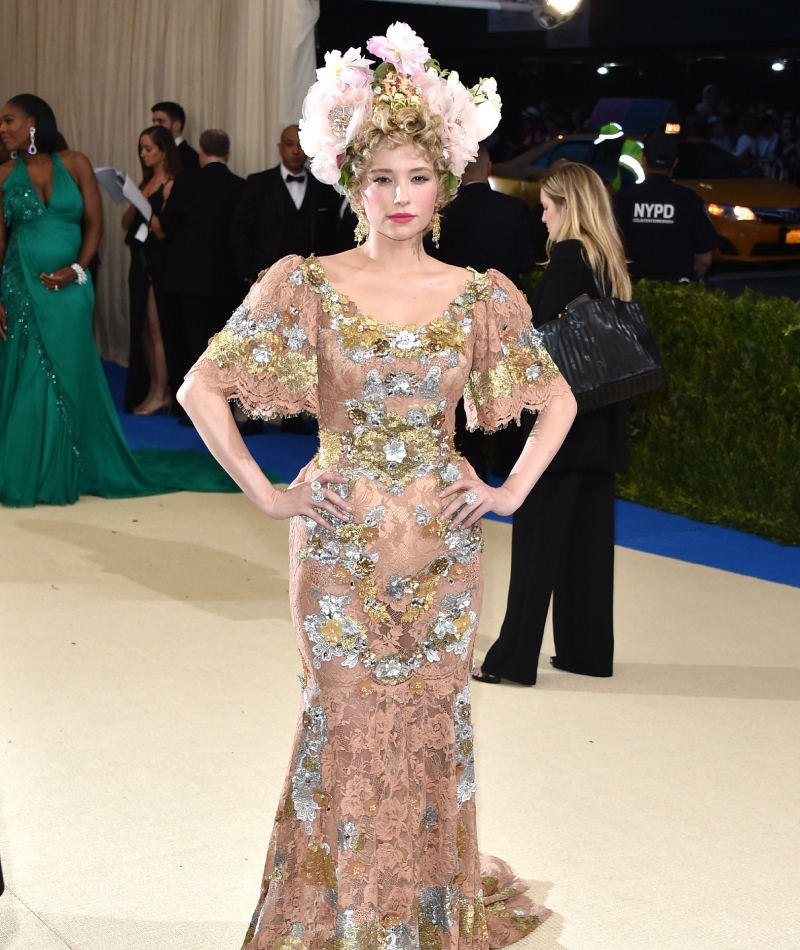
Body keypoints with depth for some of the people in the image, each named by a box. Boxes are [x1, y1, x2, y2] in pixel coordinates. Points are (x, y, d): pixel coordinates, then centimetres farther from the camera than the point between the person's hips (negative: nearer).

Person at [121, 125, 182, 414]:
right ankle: (151, 390, 17)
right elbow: (126, 224, 10)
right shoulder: (145, 183, 14)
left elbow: (163, 229, -15)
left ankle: (161, 394, 5)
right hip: (140, 262, 8)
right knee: (142, 328, 10)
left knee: (158, 328, -2)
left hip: (160, 263, -8)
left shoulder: (171, 185, -10)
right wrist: (133, 201, -6)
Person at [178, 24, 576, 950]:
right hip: (339, 542, -1)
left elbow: (557, 400, 12)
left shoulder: (481, 298, 0)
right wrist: (264, 494, -7)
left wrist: (511, 491, 2)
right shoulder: (305, 287, -6)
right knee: (346, 724, 6)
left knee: (432, 723, 10)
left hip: (443, 542, 2)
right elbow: (200, 388, -4)